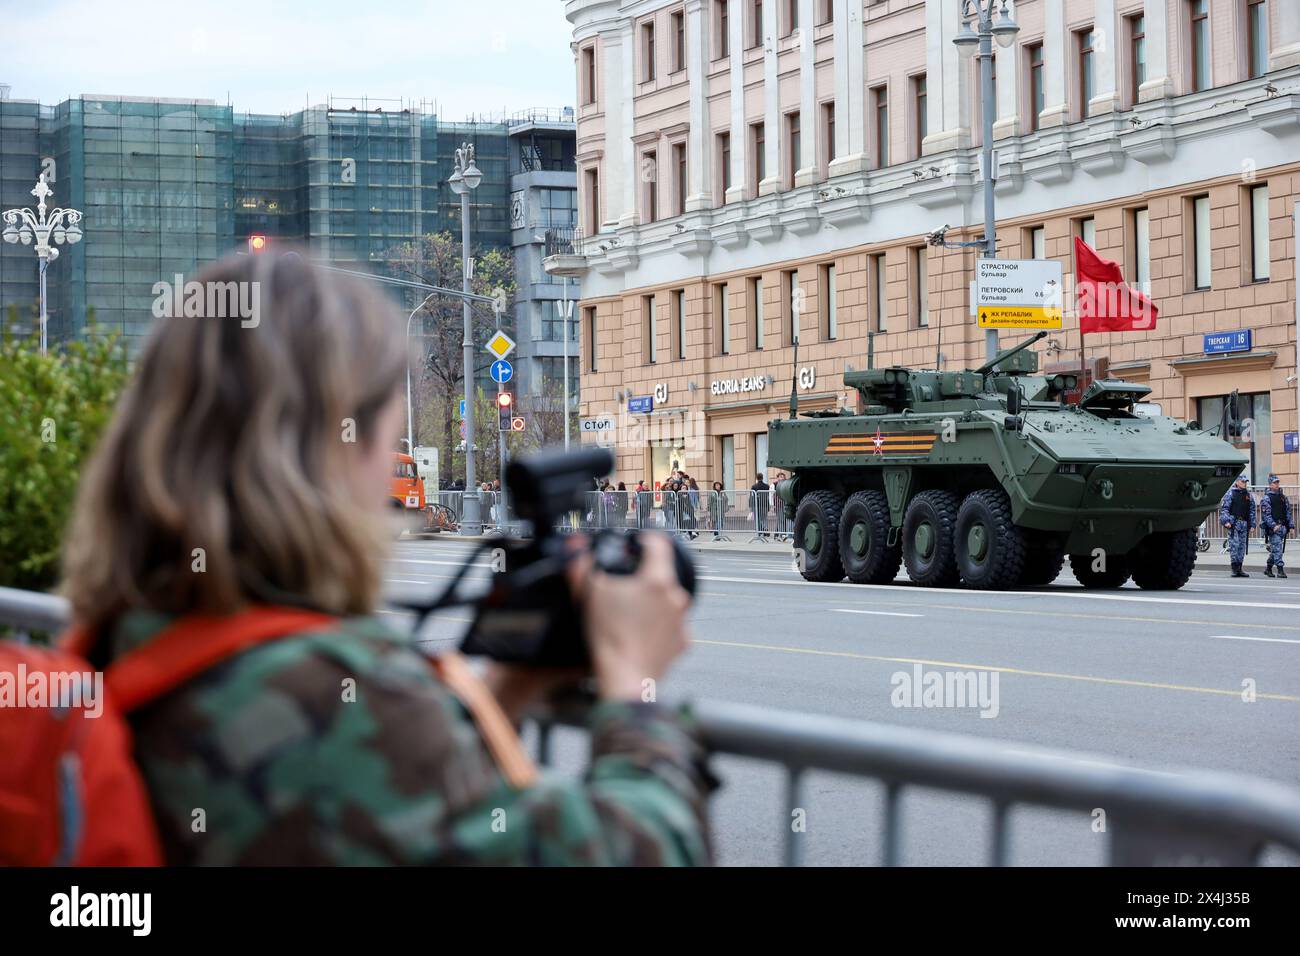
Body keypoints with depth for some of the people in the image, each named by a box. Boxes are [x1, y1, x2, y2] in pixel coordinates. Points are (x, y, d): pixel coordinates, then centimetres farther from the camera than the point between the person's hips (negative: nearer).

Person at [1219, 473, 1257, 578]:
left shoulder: (1248, 494, 14)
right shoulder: (1230, 493, -2)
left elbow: (1252, 510, 18)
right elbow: (1223, 508, -5)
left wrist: (1252, 525, 13)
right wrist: (1226, 521, -16)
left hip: (1244, 523, 5)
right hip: (1234, 523, -5)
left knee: (1242, 546, 6)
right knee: (1234, 545, -11)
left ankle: (1239, 568, 11)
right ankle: (1235, 568, -9)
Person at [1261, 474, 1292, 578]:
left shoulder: (1283, 497, 15)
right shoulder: (1266, 498, -5)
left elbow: (1288, 512, 16)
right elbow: (1266, 514, -12)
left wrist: (1291, 526, 8)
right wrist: (1273, 526, -21)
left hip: (1282, 527, 6)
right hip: (1273, 528, -6)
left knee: (1274, 550, 12)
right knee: (1277, 549, -12)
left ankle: (1268, 568, 23)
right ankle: (1280, 570, -13)